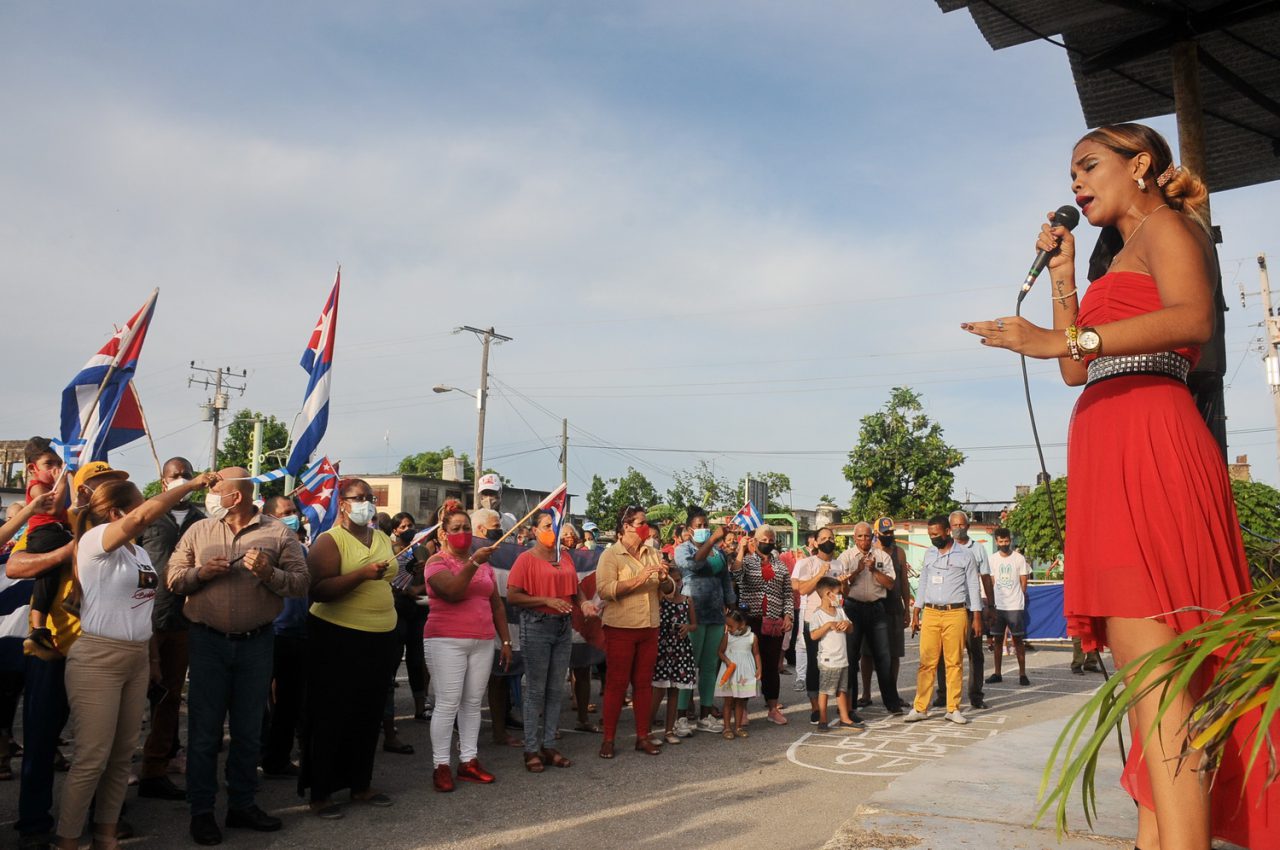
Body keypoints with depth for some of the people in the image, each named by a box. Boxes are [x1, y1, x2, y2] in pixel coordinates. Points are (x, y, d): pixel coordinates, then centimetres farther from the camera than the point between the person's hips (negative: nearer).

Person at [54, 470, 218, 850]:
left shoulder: (140, 552, 13)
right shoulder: (94, 540, -11)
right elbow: (146, 515, -28)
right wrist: (193, 484, -23)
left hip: (136, 659, 8)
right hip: (97, 659, -8)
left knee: (122, 755, 12)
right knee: (92, 758, -3)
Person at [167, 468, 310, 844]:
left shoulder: (278, 533, -3)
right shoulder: (199, 531, 4)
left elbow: (301, 582, -6)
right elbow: (172, 577, 4)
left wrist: (269, 573, -22)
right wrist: (201, 573, -15)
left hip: (256, 643, -1)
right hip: (209, 642, 1)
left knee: (248, 729, 12)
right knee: (204, 730, 8)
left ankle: (242, 804, 27)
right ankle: (201, 810, 22)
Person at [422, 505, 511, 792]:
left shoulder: (484, 563, 14)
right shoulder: (437, 562, -3)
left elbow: (497, 604, 16)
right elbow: (452, 591, -22)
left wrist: (506, 640, 13)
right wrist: (473, 562, -28)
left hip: (482, 642, 5)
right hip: (447, 641, -5)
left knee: (473, 703, 8)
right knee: (448, 704, -5)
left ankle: (469, 761, 15)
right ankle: (441, 766, 4)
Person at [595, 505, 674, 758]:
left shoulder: (652, 553, 10)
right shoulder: (610, 555, -7)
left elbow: (670, 588, 10)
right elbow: (604, 590, -20)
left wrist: (664, 579, -12)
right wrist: (637, 580, -26)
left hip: (649, 628, 5)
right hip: (620, 628, -5)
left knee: (643, 683, 11)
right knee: (616, 683, 2)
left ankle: (642, 737, 21)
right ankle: (608, 739, 12)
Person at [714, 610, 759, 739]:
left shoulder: (752, 637, -1)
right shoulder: (727, 636, -3)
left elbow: (756, 654, 5)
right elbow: (721, 652, 1)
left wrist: (759, 668, -4)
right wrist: (727, 661, -16)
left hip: (745, 673, 1)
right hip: (730, 671, -1)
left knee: (740, 701, 9)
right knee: (728, 700, 2)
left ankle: (738, 727, 18)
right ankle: (727, 728, 9)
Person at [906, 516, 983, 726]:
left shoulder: (964, 556, 1)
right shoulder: (929, 555, 12)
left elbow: (973, 586, 2)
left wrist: (976, 617, -2)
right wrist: (915, 614, 12)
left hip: (955, 614, -3)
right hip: (930, 613, 3)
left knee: (954, 662, 2)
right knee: (927, 662, 0)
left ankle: (953, 709, 11)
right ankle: (920, 708, 2)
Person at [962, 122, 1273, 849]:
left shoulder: (1167, 223, 6)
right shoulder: (1120, 258, 30)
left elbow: (1195, 318, -16)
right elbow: (1078, 371, 24)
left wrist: (1066, 339, -26)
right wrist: (1062, 274, 25)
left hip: (1148, 442, -9)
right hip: (1110, 453, 9)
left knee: (1152, 665, -19)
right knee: (1139, 669, 6)